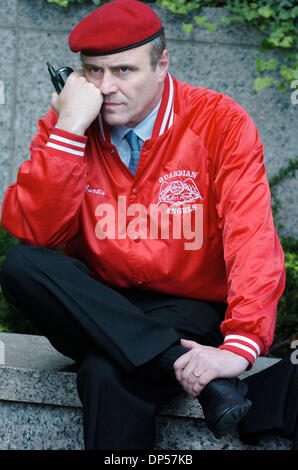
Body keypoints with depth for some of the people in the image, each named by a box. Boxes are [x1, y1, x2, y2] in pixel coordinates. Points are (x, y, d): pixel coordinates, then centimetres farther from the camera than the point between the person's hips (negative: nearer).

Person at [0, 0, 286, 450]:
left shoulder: (220, 123, -8)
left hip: (189, 311, -5)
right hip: (97, 307, 5)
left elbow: (253, 240, -19)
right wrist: (68, 128, -19)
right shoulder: (66, 126, 1)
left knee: (108, 375, -37)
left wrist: (241, 346, -34)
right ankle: (182, 362, -32)